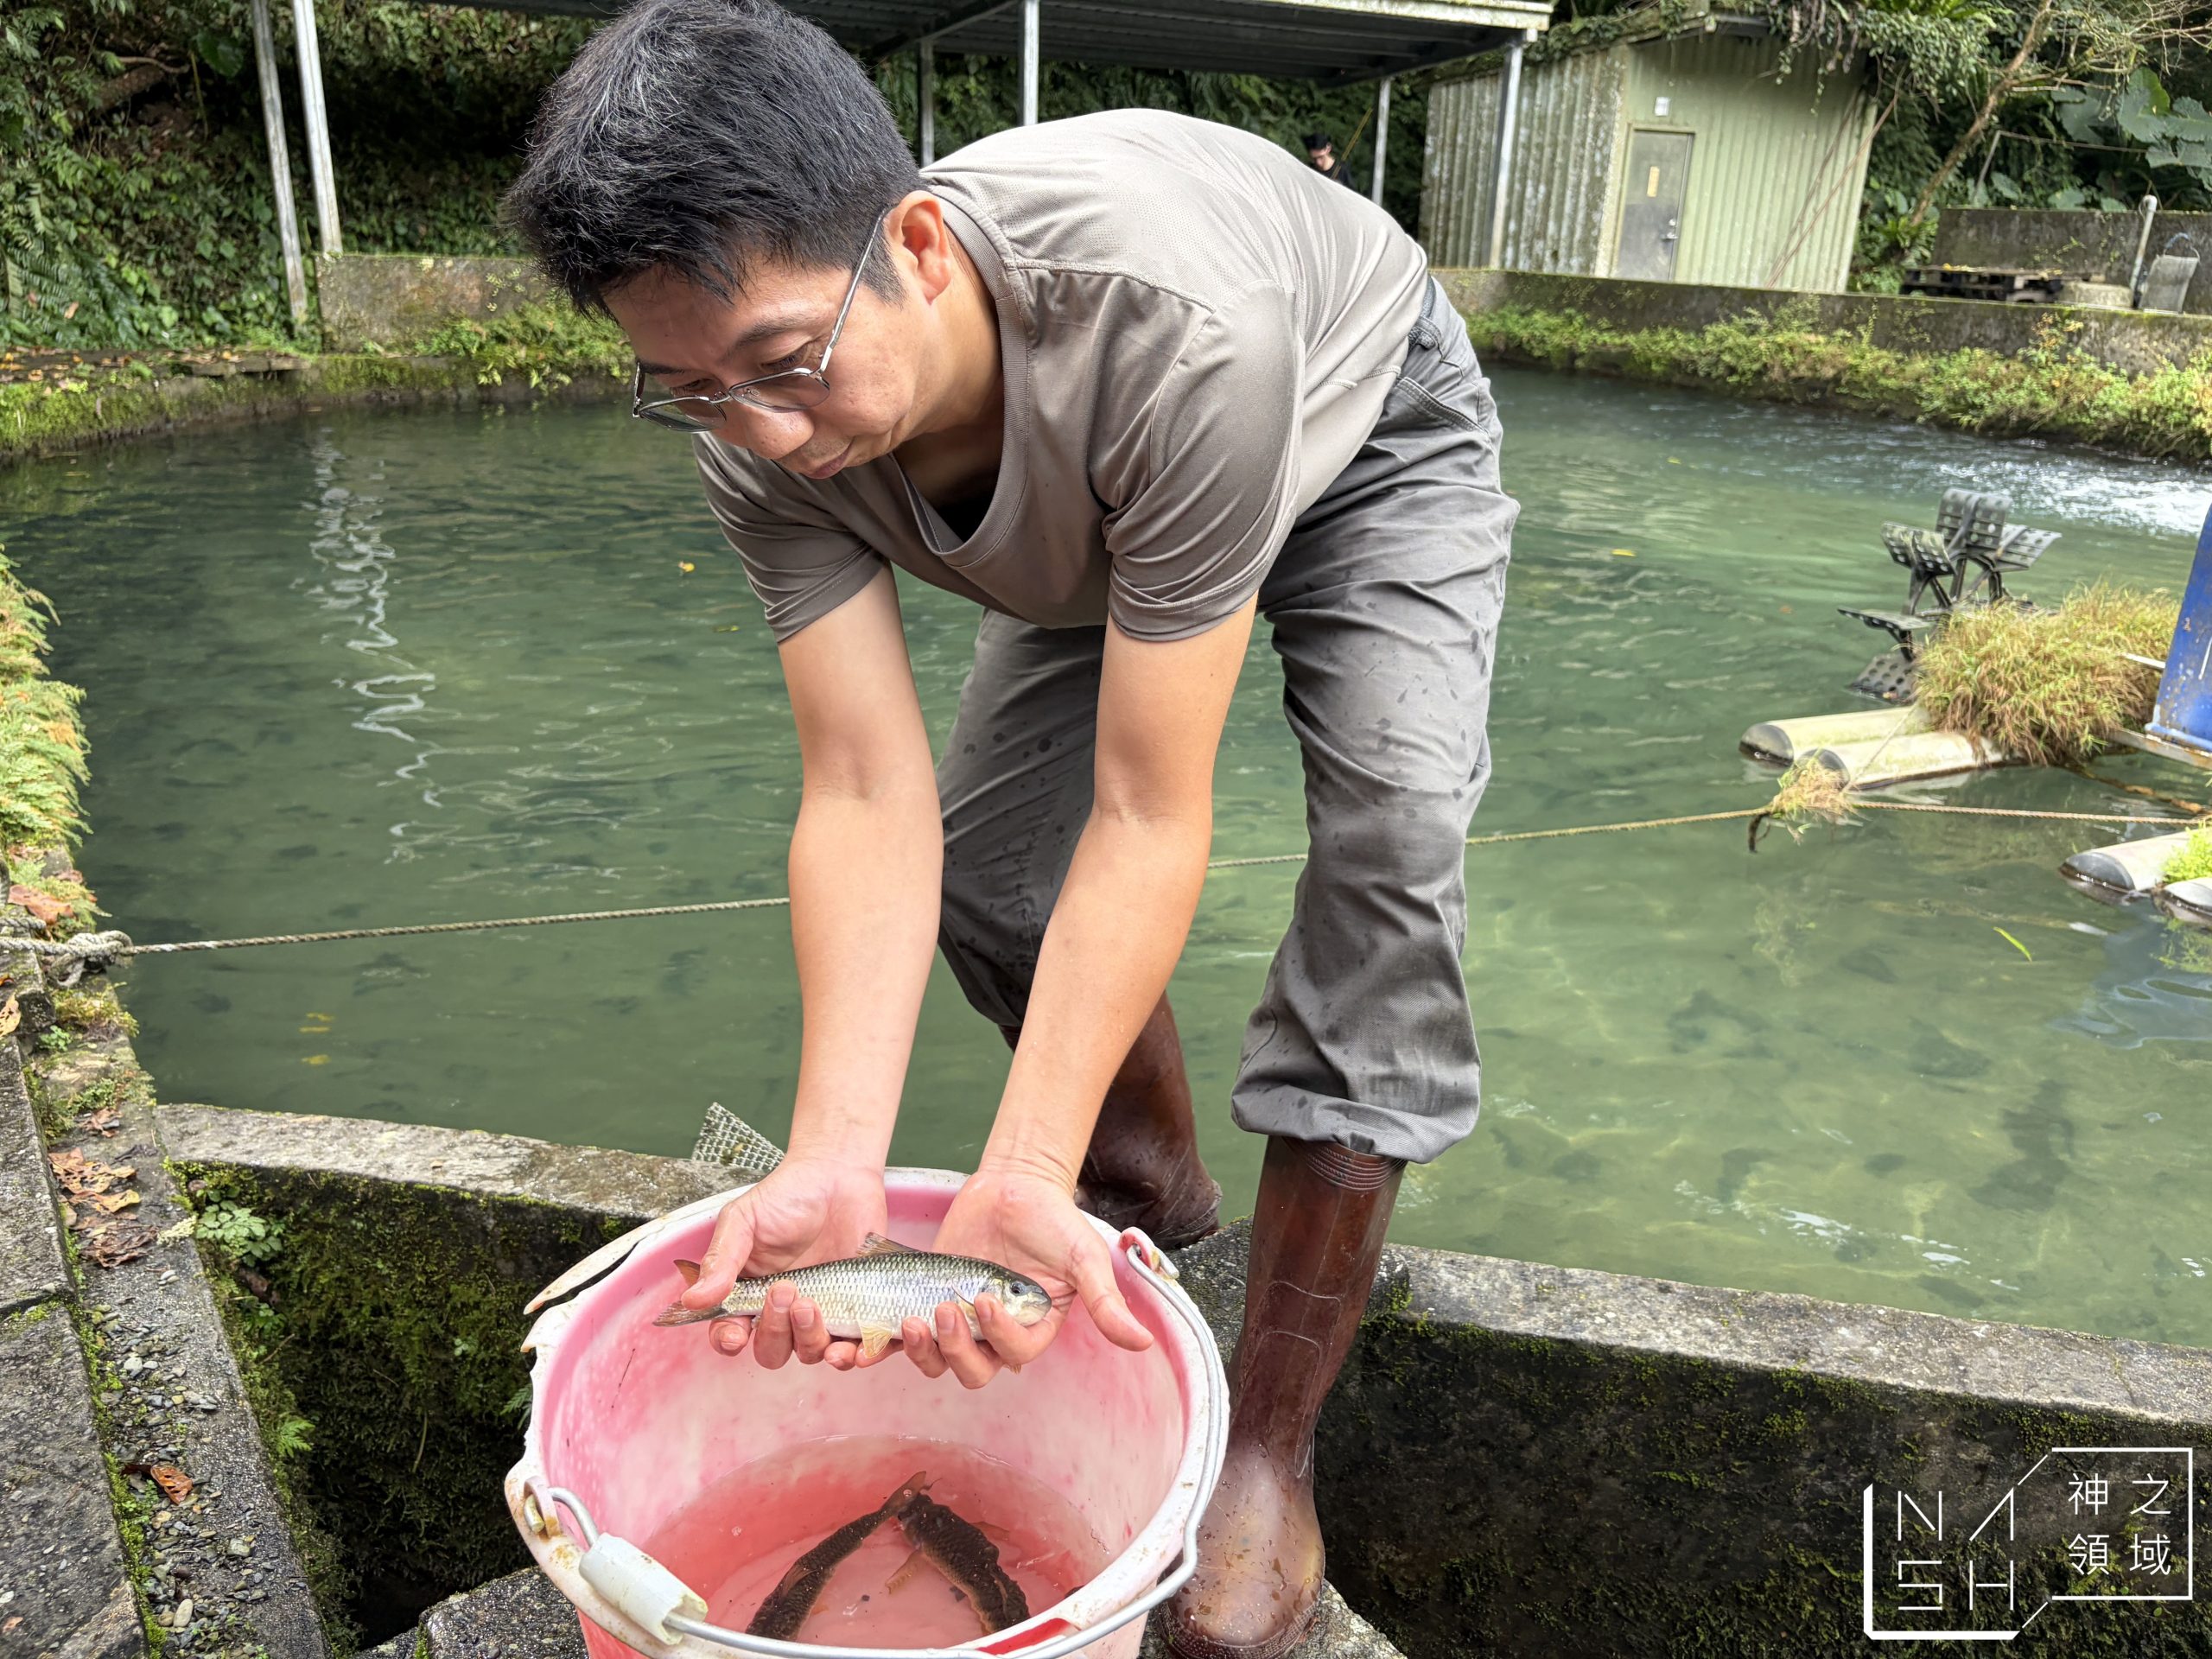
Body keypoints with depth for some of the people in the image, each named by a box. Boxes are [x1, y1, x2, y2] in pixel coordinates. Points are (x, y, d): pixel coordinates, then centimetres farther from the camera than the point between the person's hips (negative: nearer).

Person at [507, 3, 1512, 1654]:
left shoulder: (1174, 326, -46)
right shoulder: (767, 429, -29)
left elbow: (1149, 817, -42)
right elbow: (867, 802, -33)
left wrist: (1025, 1172, -47)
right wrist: (836, 1160, -43)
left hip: (1369, 439, -4)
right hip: (1092, 515, 5)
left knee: (1391, 841, -25)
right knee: (980, 859, -4)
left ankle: (1268, 1452, -14)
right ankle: (1161, 1183, 23)